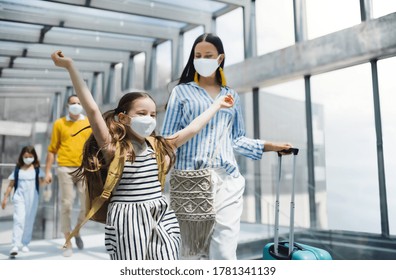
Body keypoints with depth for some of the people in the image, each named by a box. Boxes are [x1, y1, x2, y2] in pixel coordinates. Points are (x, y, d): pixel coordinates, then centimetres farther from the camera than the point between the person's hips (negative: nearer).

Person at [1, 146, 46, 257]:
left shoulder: (37, 169, 4)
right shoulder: (17, 169, 5)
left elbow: (41, 182, -5)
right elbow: (11, 184, 9)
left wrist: (44, 181, -27)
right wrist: (5, 198, 9)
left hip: (32, 198, 1)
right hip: (19, 197, -1)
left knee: (29, 222, 8)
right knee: (19, 220, -13)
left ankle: (25, 243, 23)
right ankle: (15, 246, -15)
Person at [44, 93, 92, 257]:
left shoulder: (89, 124, 8)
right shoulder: (59, 123, 7)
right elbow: (52, 149, 7)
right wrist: (48, 171, 3)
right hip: (65, 169, -1)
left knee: (87, 205, -1)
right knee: (66, 205, 1)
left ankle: (77, 231, 29)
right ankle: (68, 243, 13)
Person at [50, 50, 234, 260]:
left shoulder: (158, 146, 8)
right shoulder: (113, 147, -6)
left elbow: (193, 128, 14)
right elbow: (92, 109, -14)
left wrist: (217, 104, 21)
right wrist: (70, 67, -18)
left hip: (161, 220, 5)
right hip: (127, 222, -4)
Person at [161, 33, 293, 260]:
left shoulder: (232, 96, 18)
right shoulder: (182, 91, 11)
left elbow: (236, 139, 17)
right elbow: (169, 137, 5)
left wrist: (268, 146, 10)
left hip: (227, 180, 2)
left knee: (225, 252, -4)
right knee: (193, 249, 3)